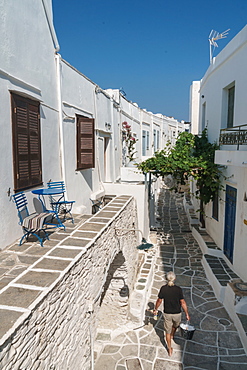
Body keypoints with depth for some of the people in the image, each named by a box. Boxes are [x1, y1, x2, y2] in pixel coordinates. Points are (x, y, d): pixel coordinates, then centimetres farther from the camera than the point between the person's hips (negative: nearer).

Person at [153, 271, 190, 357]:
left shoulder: (163, 288, -16)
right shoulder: (178, 289, -18)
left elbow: (159, 301, -6)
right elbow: (183, 303, -13)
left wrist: (155, 309, 10)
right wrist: (187, 314, -1)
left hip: (167, 314, 0)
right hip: (177, 313, 0)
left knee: (168, 331, 18)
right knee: (175, 325, 33)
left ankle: (170, 350, 26)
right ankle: (172, 335, 59)